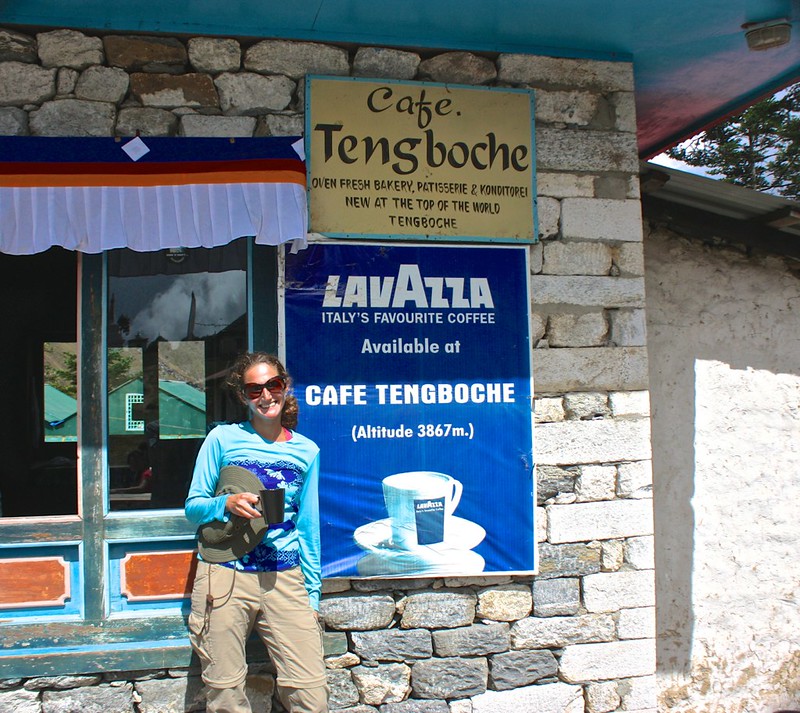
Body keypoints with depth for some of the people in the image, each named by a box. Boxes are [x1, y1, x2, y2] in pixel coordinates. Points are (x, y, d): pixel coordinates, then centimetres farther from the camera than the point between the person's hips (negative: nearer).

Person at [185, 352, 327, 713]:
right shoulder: (222, 439, 4)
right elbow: (192, 507, 7)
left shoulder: (307, 452, 10)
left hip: (285, 580, 1)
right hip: (224, 577, -1)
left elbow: (308, 526, 14)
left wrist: (312, 594, 12)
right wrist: (227, 504, -14)